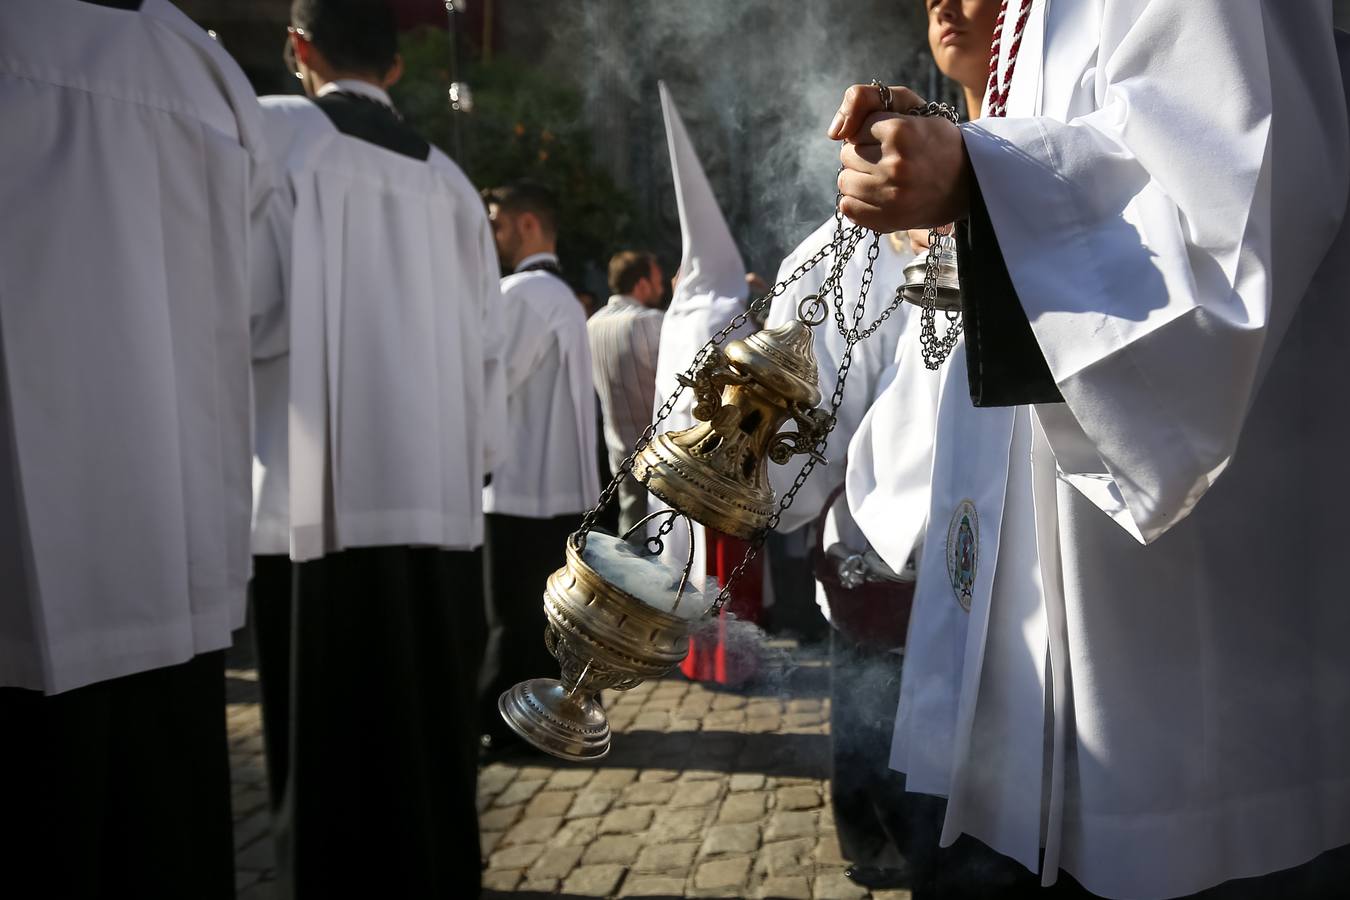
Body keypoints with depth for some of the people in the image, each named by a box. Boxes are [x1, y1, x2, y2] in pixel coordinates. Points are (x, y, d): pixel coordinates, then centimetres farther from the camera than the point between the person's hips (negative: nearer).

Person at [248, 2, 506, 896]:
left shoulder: (277, 130, -2)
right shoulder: (447, 178, 12)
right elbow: (487, 344, 12)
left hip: (324, 500, -5)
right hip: (439, 499, 5)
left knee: (333, 756, 3)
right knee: (431, 743, 15)